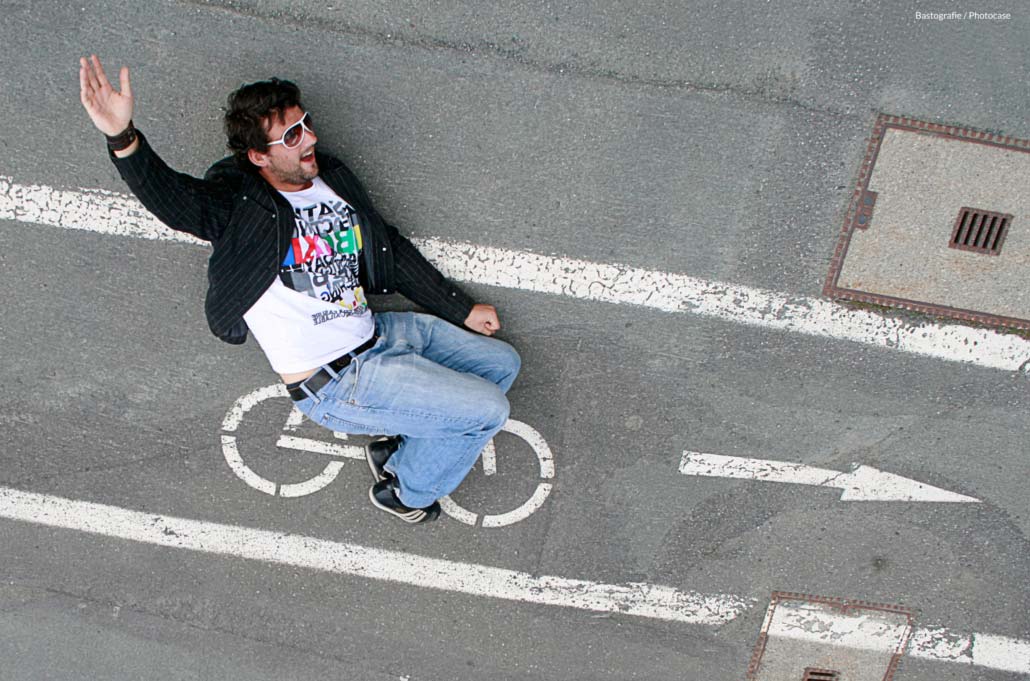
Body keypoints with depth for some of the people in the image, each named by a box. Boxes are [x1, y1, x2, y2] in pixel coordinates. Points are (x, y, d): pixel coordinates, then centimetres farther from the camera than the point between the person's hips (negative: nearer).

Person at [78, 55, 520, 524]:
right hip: (335, 384, -8)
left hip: (376, 333, 8)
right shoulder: (240, 207, -14)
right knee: (489, 410, -9)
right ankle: (407, 492, 17)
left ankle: (396, 447, 23)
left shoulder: (332, 177, 7)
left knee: (502, 362, 17)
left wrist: (463, 310, 18)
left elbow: (393, 252, 15)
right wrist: (122, 138, -55)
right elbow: (173, 198, -34)